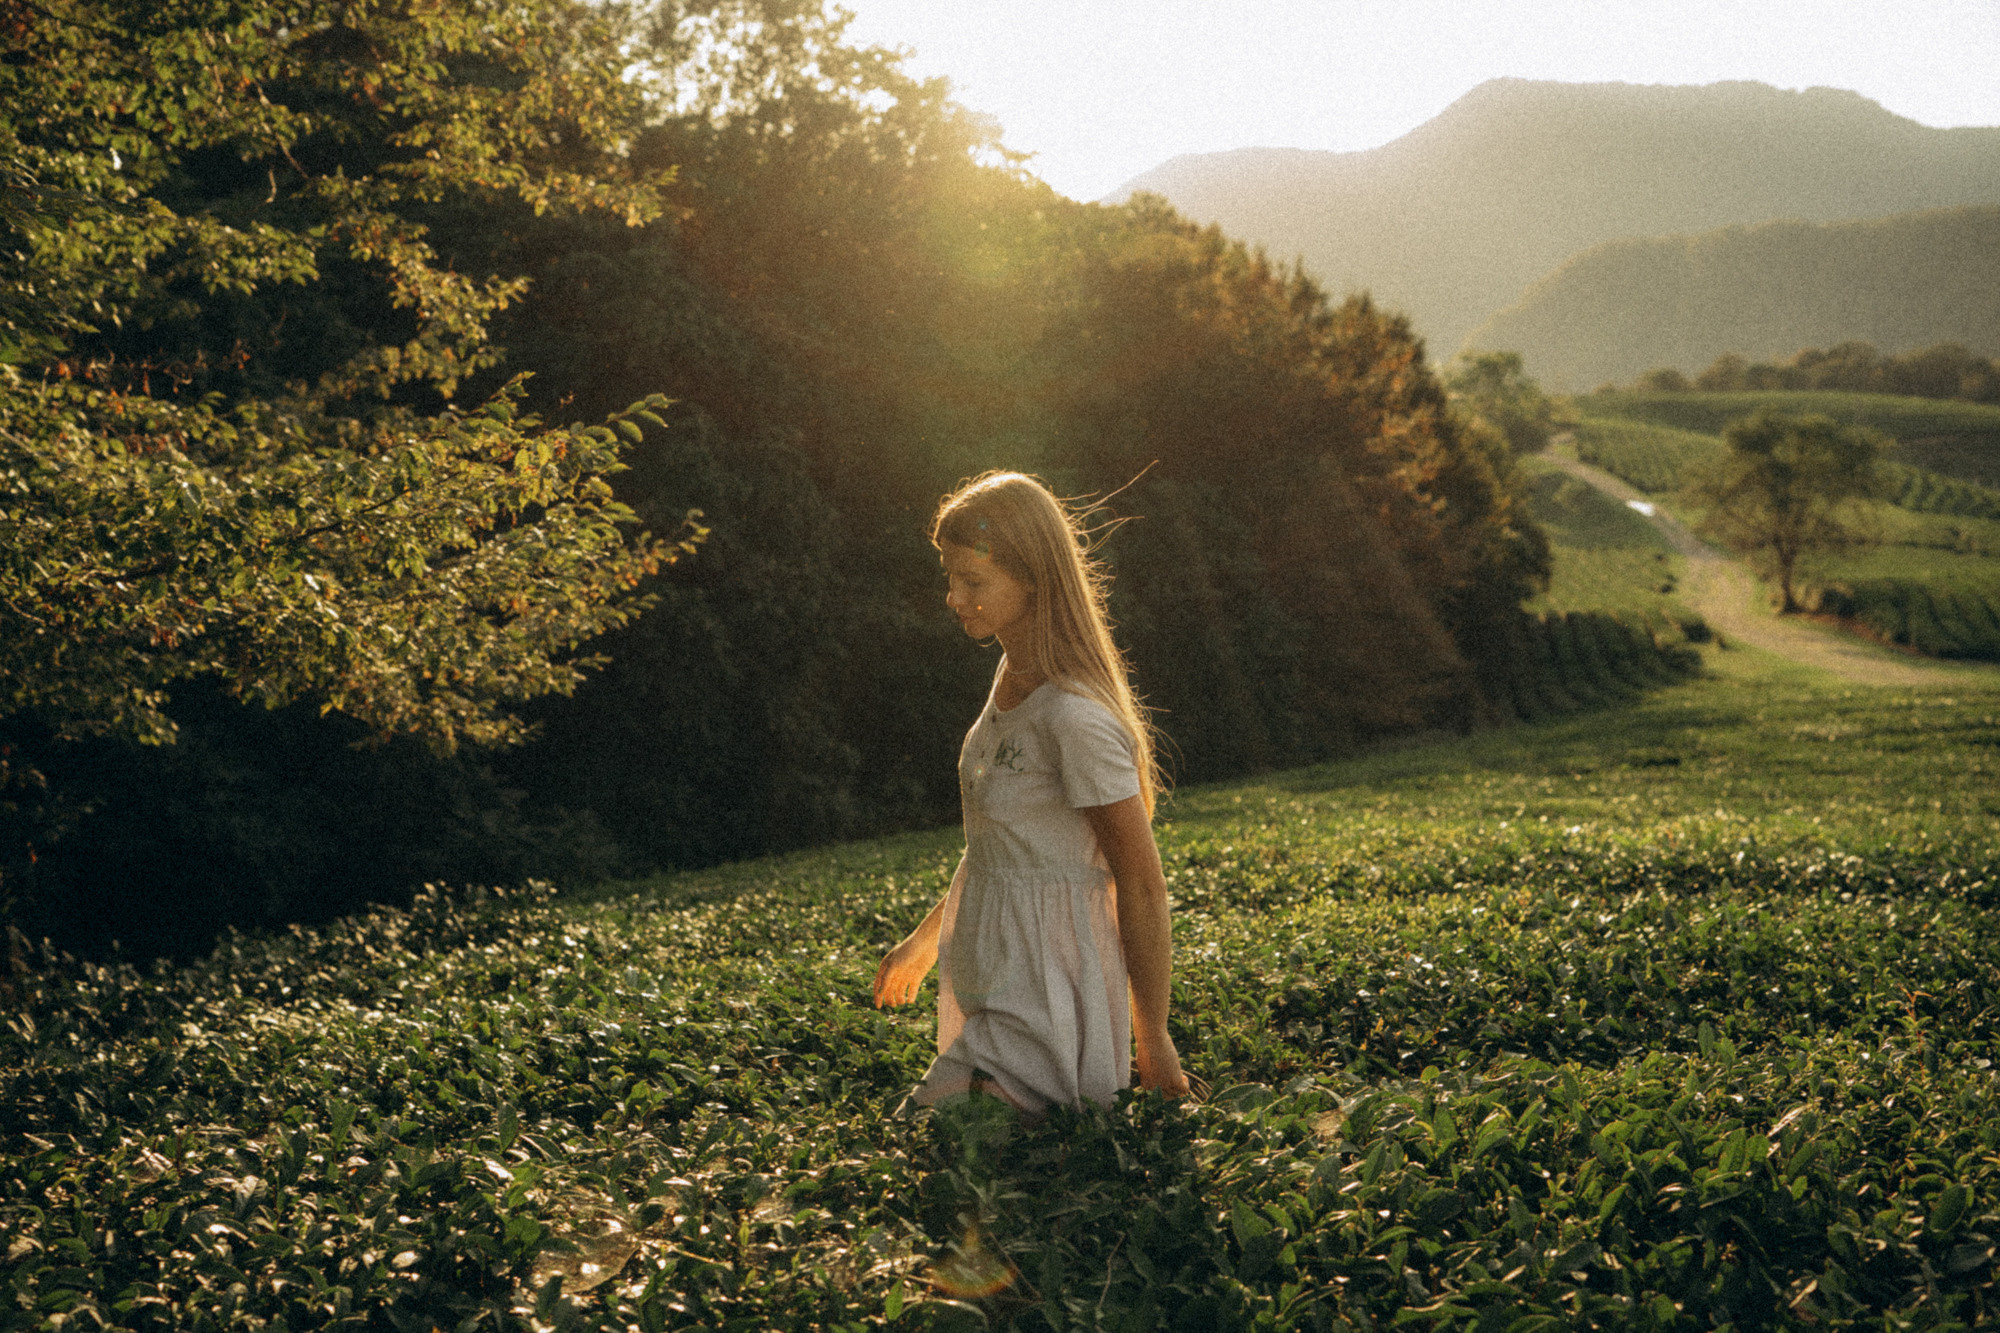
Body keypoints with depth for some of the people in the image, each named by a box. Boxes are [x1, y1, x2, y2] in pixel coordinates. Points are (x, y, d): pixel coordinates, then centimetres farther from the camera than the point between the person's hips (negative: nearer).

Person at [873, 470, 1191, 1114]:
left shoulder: (1076, 717, -23)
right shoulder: (1014, 674, 5)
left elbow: (1142, 885, -16)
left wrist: (1153, 1041, -9)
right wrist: (927, 937, 26)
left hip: (1041, 1021, -9)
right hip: (989, 996, 9)